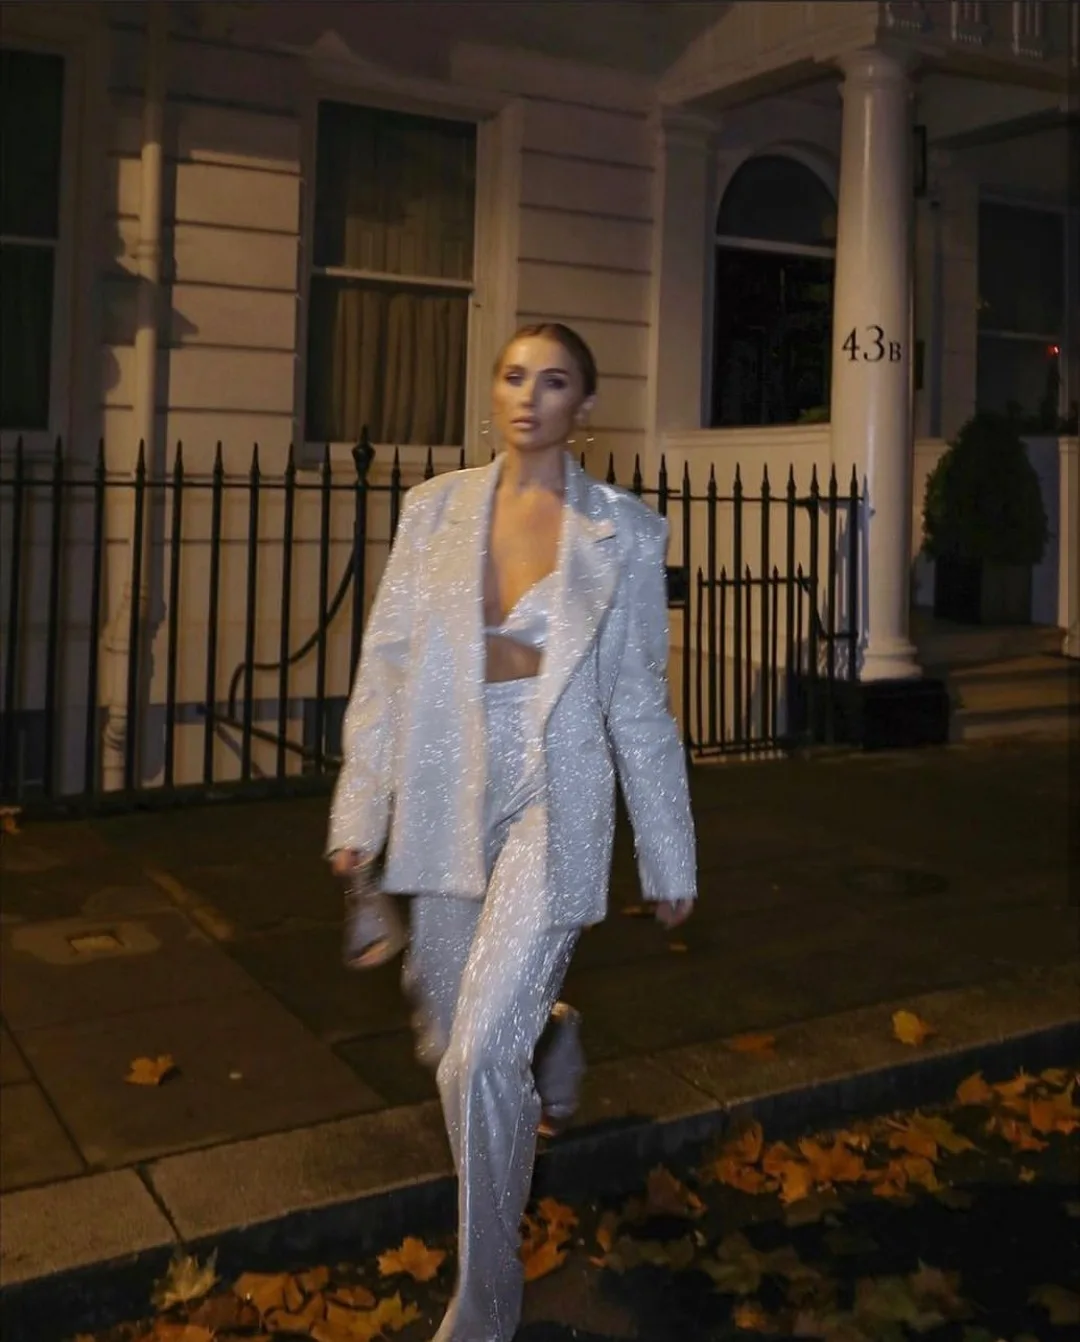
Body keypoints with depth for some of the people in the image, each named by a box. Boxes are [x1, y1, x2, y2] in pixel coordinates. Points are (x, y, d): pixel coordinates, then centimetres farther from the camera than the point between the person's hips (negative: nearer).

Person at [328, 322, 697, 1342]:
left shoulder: (625, 532, -1)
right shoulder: (434, 509, 5)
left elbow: (640, 701, 3)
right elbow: (386, 666, 5)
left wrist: (669, 857, 5)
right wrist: (359, 814, 1)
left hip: (552, 804, -3)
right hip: (448, 802, 4)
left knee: (482, 1058, -13)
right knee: (448, 1043, 15)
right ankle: (546, 1034, 52)